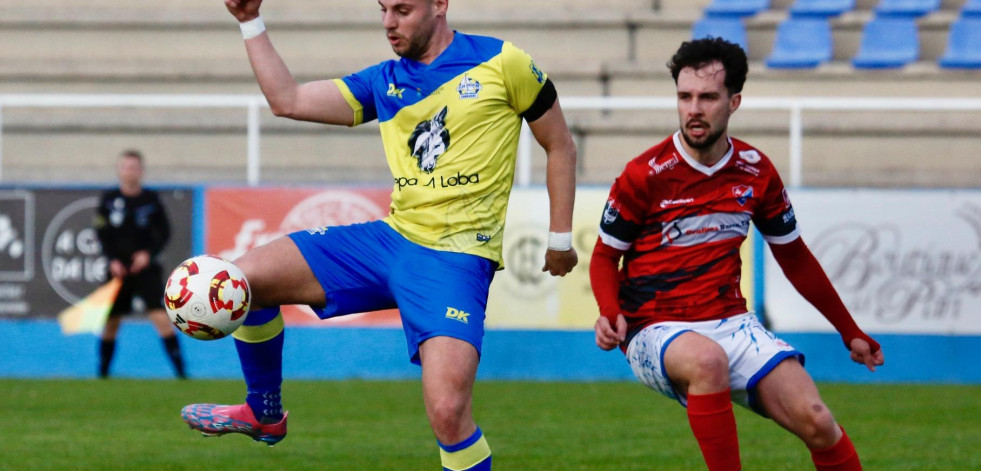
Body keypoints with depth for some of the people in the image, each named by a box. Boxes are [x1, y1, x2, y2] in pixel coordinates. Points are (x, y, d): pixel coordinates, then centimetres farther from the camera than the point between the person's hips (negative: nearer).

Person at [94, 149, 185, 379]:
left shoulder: (151, 199, 1)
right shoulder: (108, 199, 2)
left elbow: (164, 232, 4)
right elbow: (102, 233, 2)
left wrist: (148, 253, -11)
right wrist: (112, 260, -11)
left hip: (145, 267, -2)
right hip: (118, 269, 2)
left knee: (160, 315, -15)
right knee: (111, 321, 7)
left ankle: (180, 369, -16)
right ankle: (102, 372, 24)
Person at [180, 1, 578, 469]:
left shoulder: (500, 62, -3)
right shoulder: (383, 81, 11)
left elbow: (559, 145, 6)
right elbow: (286, 100, 11)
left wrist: (560, 238, 6)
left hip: (457, 257, -6)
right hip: (390, 237, 6)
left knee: (447, 412, -25)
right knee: (246, 277, -2)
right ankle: (264, 414, 19)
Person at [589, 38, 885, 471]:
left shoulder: (756, 171, 4)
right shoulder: (645, 175, -8)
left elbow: (794, 257, 18)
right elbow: (605, 256, 4)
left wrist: (850, 333, 21)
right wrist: (609, 314, -17)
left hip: (731, 324, 4)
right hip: (657, 332, -4)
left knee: (815, 421, -18)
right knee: (708, 359, -40)